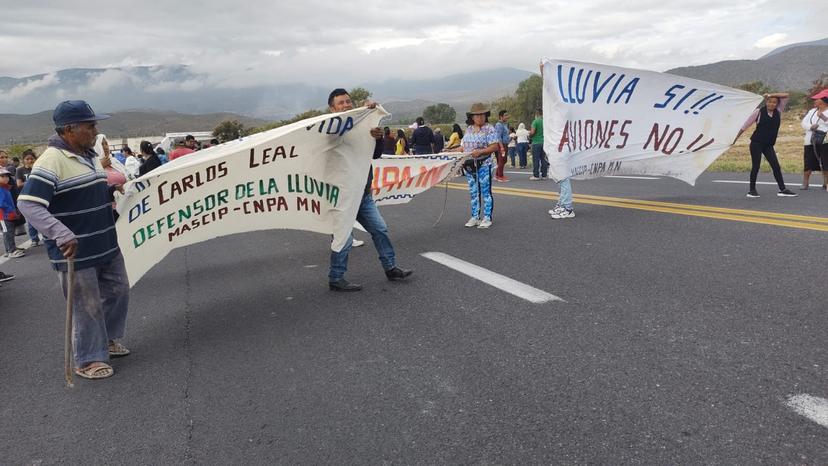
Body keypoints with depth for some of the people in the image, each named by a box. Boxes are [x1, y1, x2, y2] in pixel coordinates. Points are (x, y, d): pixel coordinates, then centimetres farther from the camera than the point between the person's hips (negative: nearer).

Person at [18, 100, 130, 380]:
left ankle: (107, 340, 40)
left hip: (107, 247, 9)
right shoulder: (51, 161, -18)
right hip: (75, 253, -9)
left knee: (117, 293, 19)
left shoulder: (90, 157, 11)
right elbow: (28, 204, -25)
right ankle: (88, 360, 20)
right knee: (88, 308, 2)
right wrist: (62, 234, -35)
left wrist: (112, 189, 9)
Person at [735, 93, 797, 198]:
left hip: (769, 145, 4)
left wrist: (771, 95, -6)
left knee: (776, 166, -1)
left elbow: (786, 95, 0)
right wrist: (736, 137, 0)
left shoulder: (778, 111, 5)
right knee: (755, 166, -1)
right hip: (756, 143, -4)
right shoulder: (759, 111, -5)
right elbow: (746, 124, 0)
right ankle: (752, 190, 8)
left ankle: (782, 189, 2)